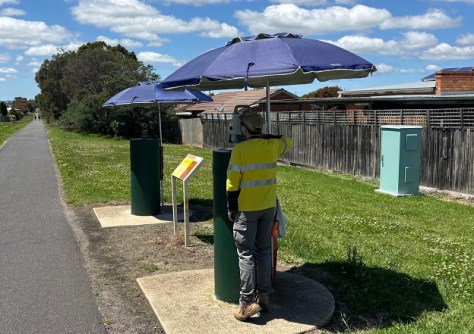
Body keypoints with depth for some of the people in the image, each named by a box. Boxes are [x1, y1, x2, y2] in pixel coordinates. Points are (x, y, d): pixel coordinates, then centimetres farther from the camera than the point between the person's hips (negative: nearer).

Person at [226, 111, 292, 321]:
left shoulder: (240, 149, -14)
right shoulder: (272, 146, 1)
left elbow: (233, 183, -12)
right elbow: (288, 141, 25)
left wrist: (231, 208, -2)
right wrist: (267, 137, 28)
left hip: (246, 209, -5)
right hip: (269, 207, 5)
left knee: (246, 254, 1)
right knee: (263, 251, 14)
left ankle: (247, 302, 2)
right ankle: (264, 296, 20)